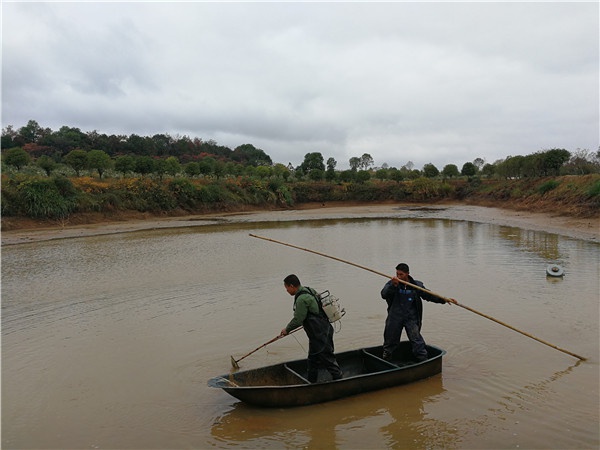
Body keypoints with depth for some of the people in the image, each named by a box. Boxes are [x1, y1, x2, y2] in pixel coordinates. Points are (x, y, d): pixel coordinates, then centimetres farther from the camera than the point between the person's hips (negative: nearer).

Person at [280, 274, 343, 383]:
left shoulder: (301, 299, -23)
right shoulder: (309, 290, 8)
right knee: (313, 359, 20)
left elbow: (298, 320, -18)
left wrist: (287, 329, -2)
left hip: (319, 334, -11)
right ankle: (311, 383, 32)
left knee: (327, 358, 1)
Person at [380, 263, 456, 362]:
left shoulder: (416, 285, 0)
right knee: (390, 340, 12)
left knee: (416, 339, -7)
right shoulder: (392, 284, -6)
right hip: (395, 317, 0)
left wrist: (444, 299, -4)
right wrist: (393, 285, -37)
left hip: (411, 318, 0)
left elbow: (429, 295, 7)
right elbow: (384, 295, -21)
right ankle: (385, 362, 31)